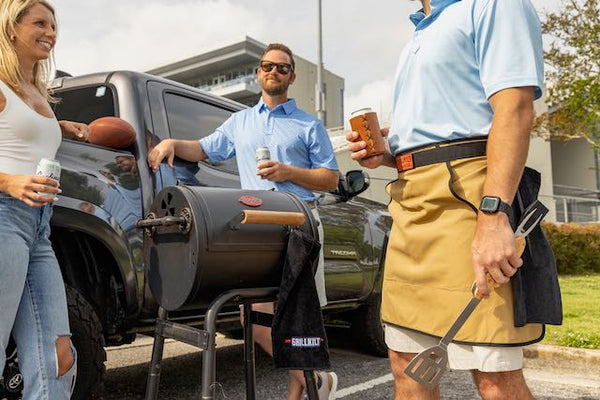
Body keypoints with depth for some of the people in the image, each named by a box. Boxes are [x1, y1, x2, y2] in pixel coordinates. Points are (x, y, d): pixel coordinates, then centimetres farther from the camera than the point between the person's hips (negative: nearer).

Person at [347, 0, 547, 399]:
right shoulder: (420, 36, 27)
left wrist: (493, 216, -26)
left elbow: (515, 108, -14)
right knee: (407, 364, 12)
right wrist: (383, 155, 11)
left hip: (463, 193, -9)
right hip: (410, 200, 9)